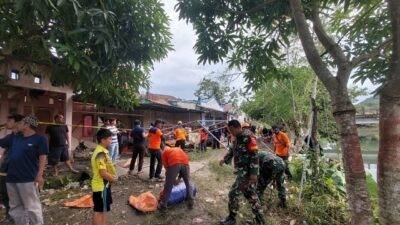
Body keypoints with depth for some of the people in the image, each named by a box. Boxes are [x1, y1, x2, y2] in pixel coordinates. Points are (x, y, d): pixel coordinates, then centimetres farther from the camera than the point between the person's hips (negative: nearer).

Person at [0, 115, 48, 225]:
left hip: (28, 179, -7)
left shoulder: (39, 139, -8)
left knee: (32, 207, -1)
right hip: (11, 179, 7)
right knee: (15, 207, 17)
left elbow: (43, 157, -11)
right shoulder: (14, 138, 12)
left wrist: (39, 175, -17)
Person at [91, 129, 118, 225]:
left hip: (104, 185, 10)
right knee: (99, 211, 5)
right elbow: (103, 173, -27)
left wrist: (112, 176, 4)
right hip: (101, 186, -10)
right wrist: (113, 179, -11)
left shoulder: (102, 151, 6)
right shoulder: (101, 153, -25)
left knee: (103, 210, 21)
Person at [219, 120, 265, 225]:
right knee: (250, 194, 17)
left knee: (233, 193, -1)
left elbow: (254, 156, -22)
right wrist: (224, 159, 4)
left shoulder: (248, 137, -18)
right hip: (242, 172, 9)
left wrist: (254, 173, -24)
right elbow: (232, 150, 19)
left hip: (247, 173, -9)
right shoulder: (237, 139, 10)